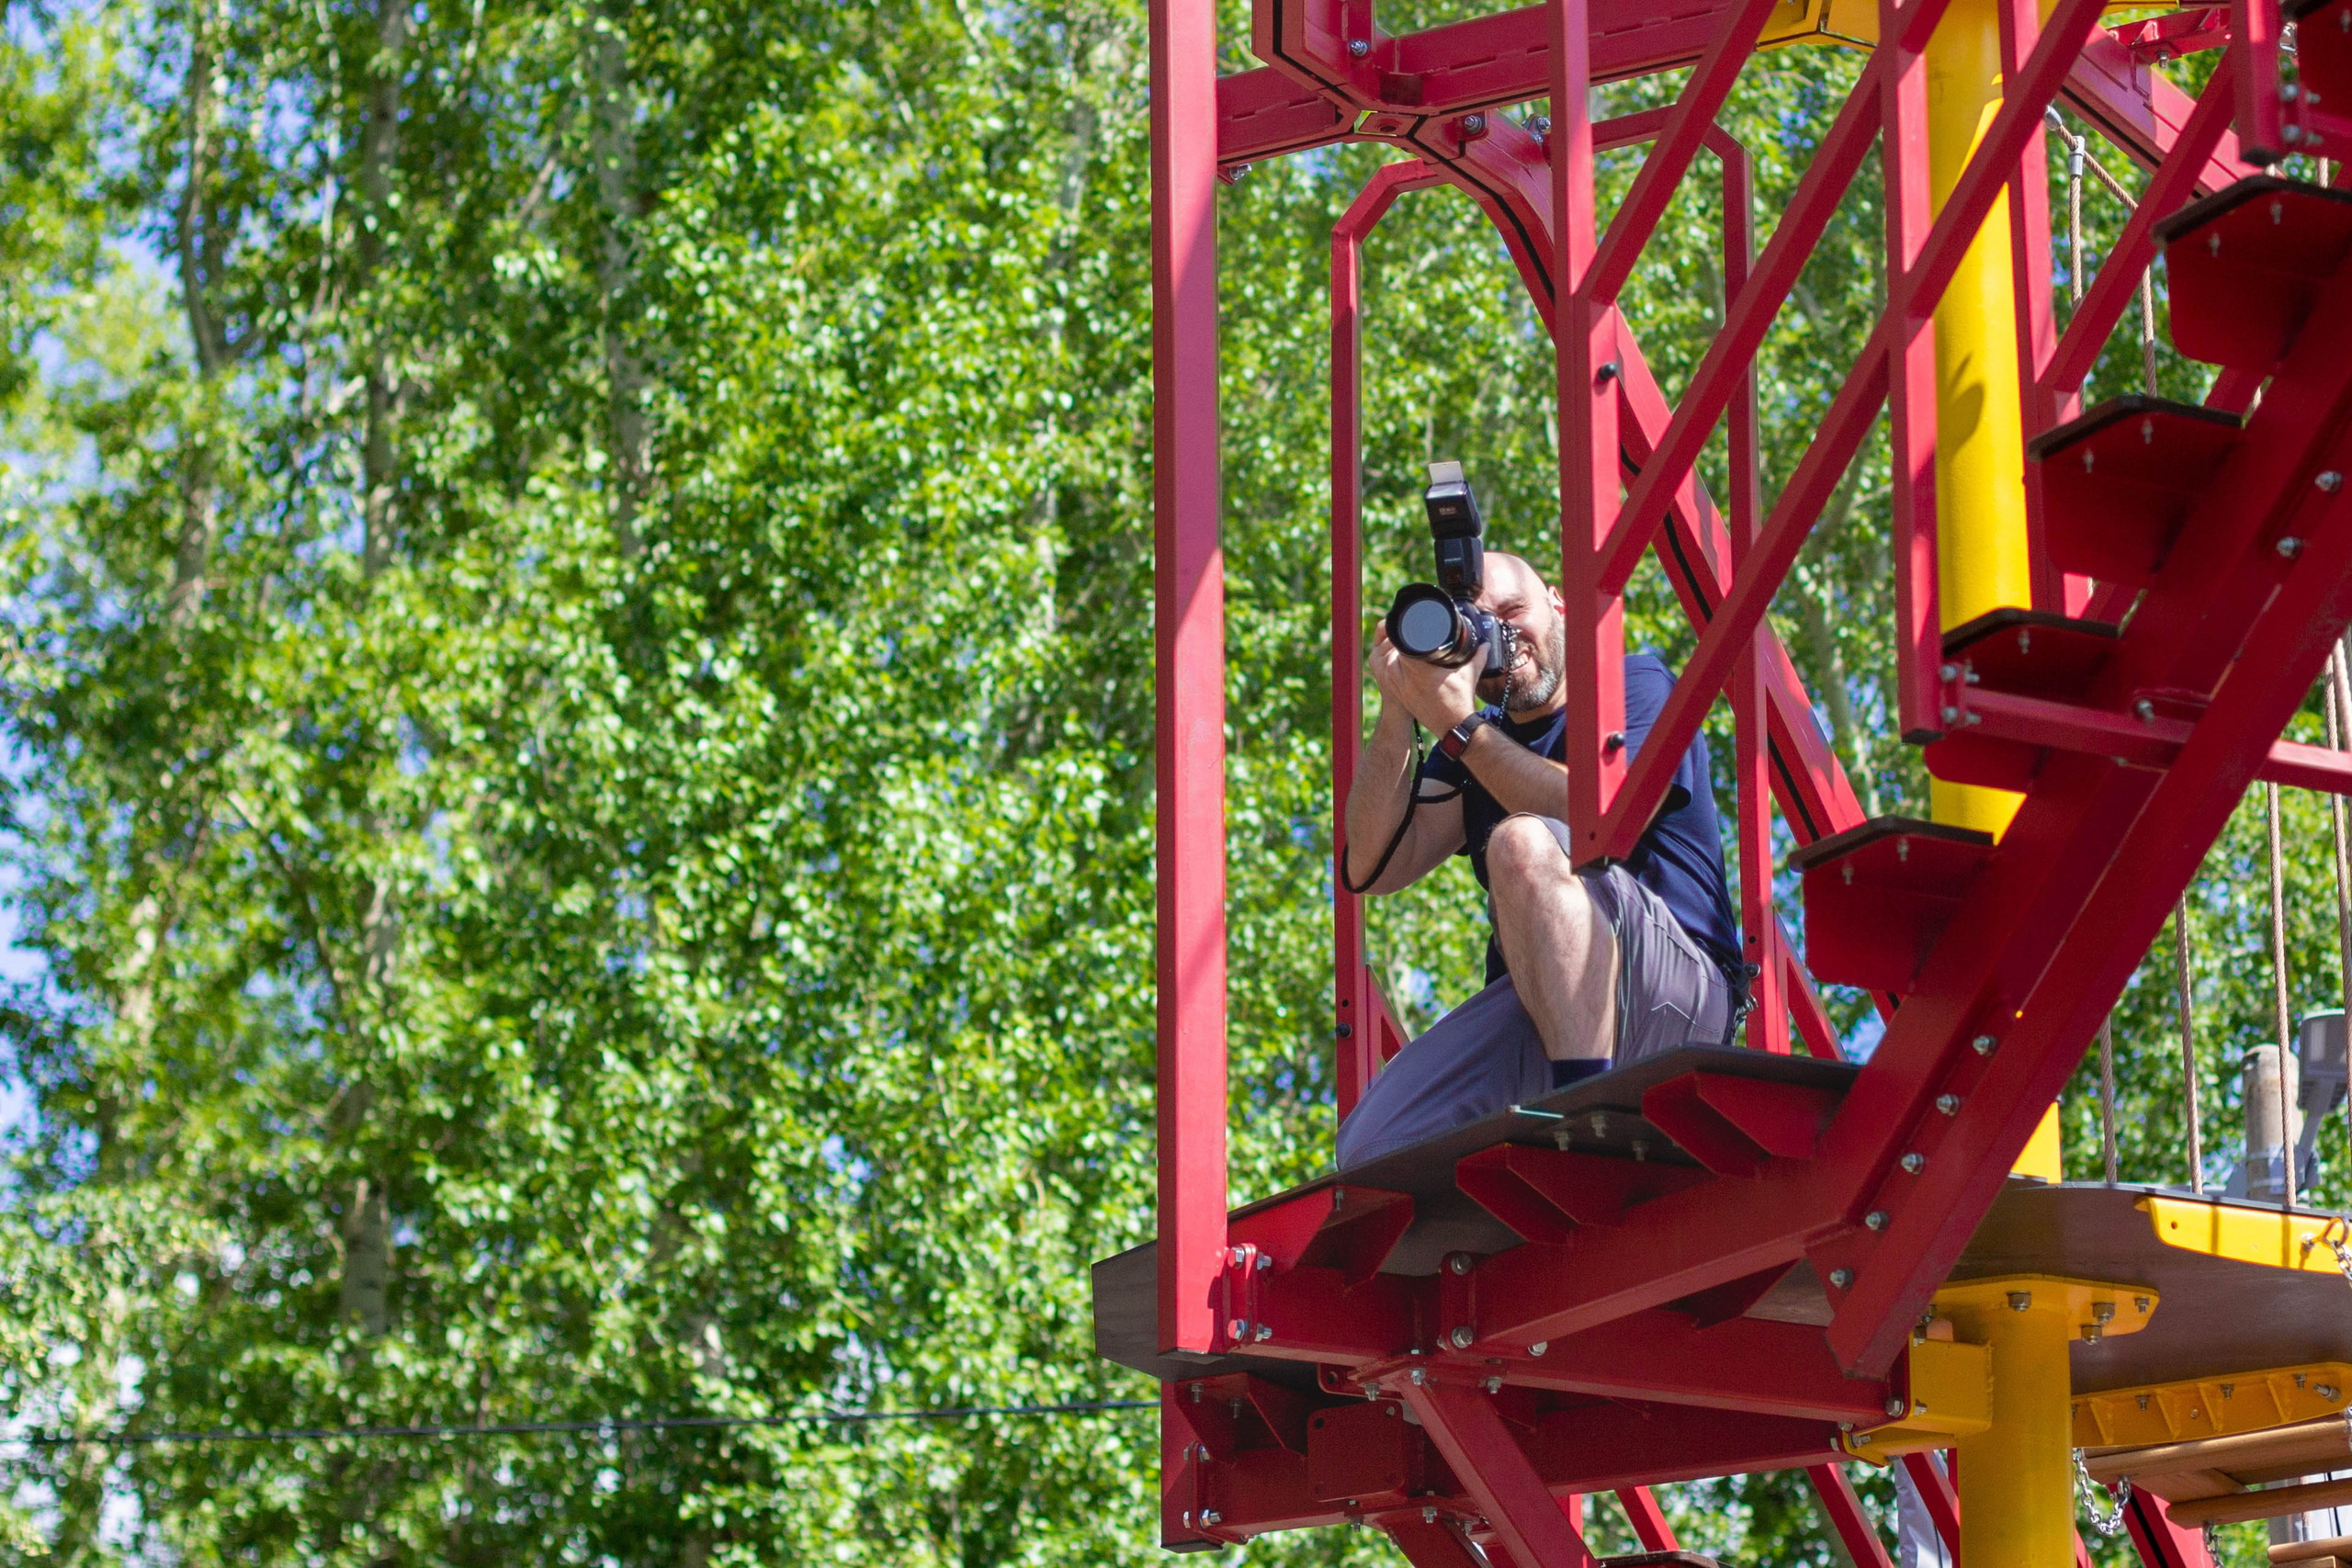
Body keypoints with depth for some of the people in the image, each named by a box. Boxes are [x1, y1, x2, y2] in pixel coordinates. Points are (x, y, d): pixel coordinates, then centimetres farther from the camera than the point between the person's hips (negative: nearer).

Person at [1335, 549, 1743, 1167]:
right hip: (1532, 1014, 5)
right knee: (1370, 1153, -18)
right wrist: (1398, 717, -2)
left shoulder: (1637, 684, 6)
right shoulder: (1480, 740, 21)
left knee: (1522, 843, -33)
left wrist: (1457, 725, -14)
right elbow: (1373, 869, 7)